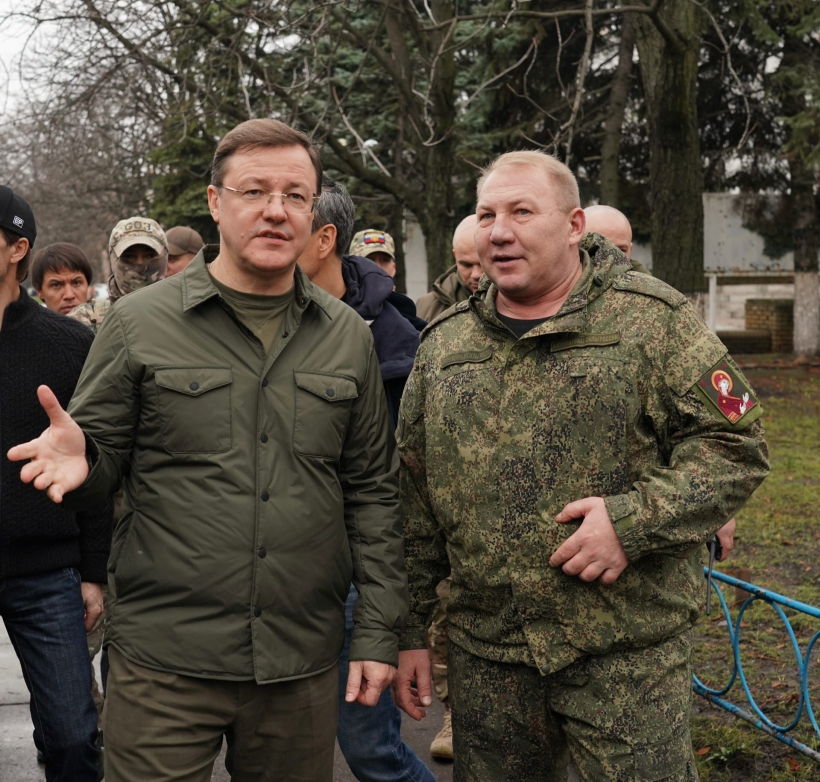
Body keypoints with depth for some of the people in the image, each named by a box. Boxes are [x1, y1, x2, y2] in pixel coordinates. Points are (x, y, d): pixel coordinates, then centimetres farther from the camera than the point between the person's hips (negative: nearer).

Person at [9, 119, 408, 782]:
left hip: (305, 666, 3)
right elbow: (101, 459, 4)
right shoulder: (139, 323, -1)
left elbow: (372, 491, 8)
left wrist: (378, 632, 4)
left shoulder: (347, 336, 7)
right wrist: (78, 461, -20)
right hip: (163, 661, -2)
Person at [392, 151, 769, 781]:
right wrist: (411, 630, 10)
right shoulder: (443, 345, 9)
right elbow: (414, 499, 12)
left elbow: (736, 444, -6)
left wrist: (635, 518, -19)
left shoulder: (653, 320, -3)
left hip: (628, 656, -3)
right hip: (486, 655, 4)